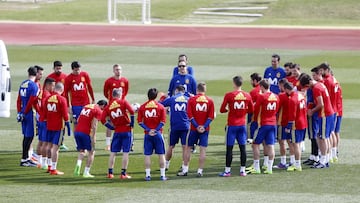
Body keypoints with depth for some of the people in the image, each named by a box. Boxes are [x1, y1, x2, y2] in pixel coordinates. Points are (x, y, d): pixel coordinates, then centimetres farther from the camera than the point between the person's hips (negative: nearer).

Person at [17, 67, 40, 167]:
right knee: (29, 136, -3)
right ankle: (24, 159, -4)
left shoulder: (23, 84, 9)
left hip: (23, 112, 8)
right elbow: (32, 102, -17)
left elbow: (19, 100, 12)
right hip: (28, 113, -8)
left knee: (26, 135, 15)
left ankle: (26, 158, 20)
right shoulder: (34, 85, -14)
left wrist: (19, 112, 15)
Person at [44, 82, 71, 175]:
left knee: (50, 146, 17)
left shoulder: (48, 98, 5)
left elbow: (45, 113, 13)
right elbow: (65, 115, -10)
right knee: (55, 147, -5)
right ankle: (53, 169, -5)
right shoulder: (62, 99, -11)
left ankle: (50, 166, 23)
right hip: (58, 126, -5)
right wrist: (68, 126, -2)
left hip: (49, 126, 5)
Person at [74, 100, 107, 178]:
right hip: (85, 133, -6)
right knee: (91, 152, 10)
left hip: (77, 131, 6)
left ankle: (78, 164, -5)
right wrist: (93, 139, -12)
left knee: (82, 151, 22)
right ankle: (86, 172, 6)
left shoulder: (86, 106, 19)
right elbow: (94, 126, -12)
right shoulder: (98, 111, -4)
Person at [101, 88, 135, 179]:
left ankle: (110, 173, 12)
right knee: (125, 152, 1)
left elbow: (103, 120, -1)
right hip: (127, 130, -3)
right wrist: (132, 123, -5)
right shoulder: (123, 102, -3)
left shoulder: (108, 106, 6)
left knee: (113, 152, 11)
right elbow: (131, 111, -17)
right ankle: (123, 173, -1)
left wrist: (112, 127, 8)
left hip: (117, 131, 3)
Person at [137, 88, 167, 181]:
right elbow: (162, 122, -7)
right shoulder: (160, 106, -1)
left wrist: (148, 130, -6)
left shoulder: (142, 107, 1)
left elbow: (140, 122, -4)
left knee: (147, 155, 5)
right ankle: (162, 175, 5)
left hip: (147, 134, 1)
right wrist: (156, 130, -7)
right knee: (161, 154, 6)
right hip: (158, 133, -1)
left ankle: (148, 175, 1)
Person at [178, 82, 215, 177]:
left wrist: (196, 126, -8)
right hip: (205, 129, 1)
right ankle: (200, 171, -1)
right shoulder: (210, 101, 2)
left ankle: (185, 170, 11)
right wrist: (204, 126, -8)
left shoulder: (191, 99, -3)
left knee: (188, 148, 10)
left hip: (194, 128, -1)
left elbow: (190, 115, -9)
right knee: (203, 149, 2)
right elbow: (211, 116, -4)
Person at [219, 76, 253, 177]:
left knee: (229, 148, 1)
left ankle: (227, 170, 2)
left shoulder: (229, 95, -10)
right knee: (243, 147, 7)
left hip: (232, 124, -3)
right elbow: (251, 110, 8)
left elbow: (222, 110, -6)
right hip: (242, 124, 3)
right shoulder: (247, 96, 0)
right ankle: (243, 170, 8)